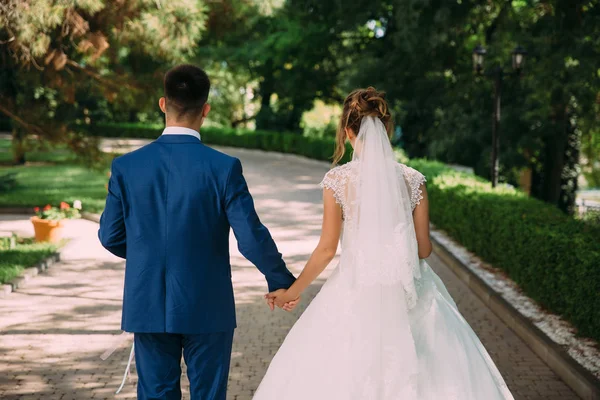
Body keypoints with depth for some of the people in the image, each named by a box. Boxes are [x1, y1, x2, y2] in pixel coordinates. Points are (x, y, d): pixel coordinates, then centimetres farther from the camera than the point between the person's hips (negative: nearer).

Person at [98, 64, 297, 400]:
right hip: (207, 309, -2)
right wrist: (282, 281, 4)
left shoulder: (126, 167, -6)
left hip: (149, 307, 2)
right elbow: (252, 238, -13)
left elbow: (111, 236, 3)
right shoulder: (223, 168, -13)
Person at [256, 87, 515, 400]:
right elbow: (424, 248, 1)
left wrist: (293, 291, 8)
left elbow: (327, 249, -5)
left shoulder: (337, 181, -8)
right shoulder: (412, 180, -3)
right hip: (407, 296, 2)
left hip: (356, 297, -2)